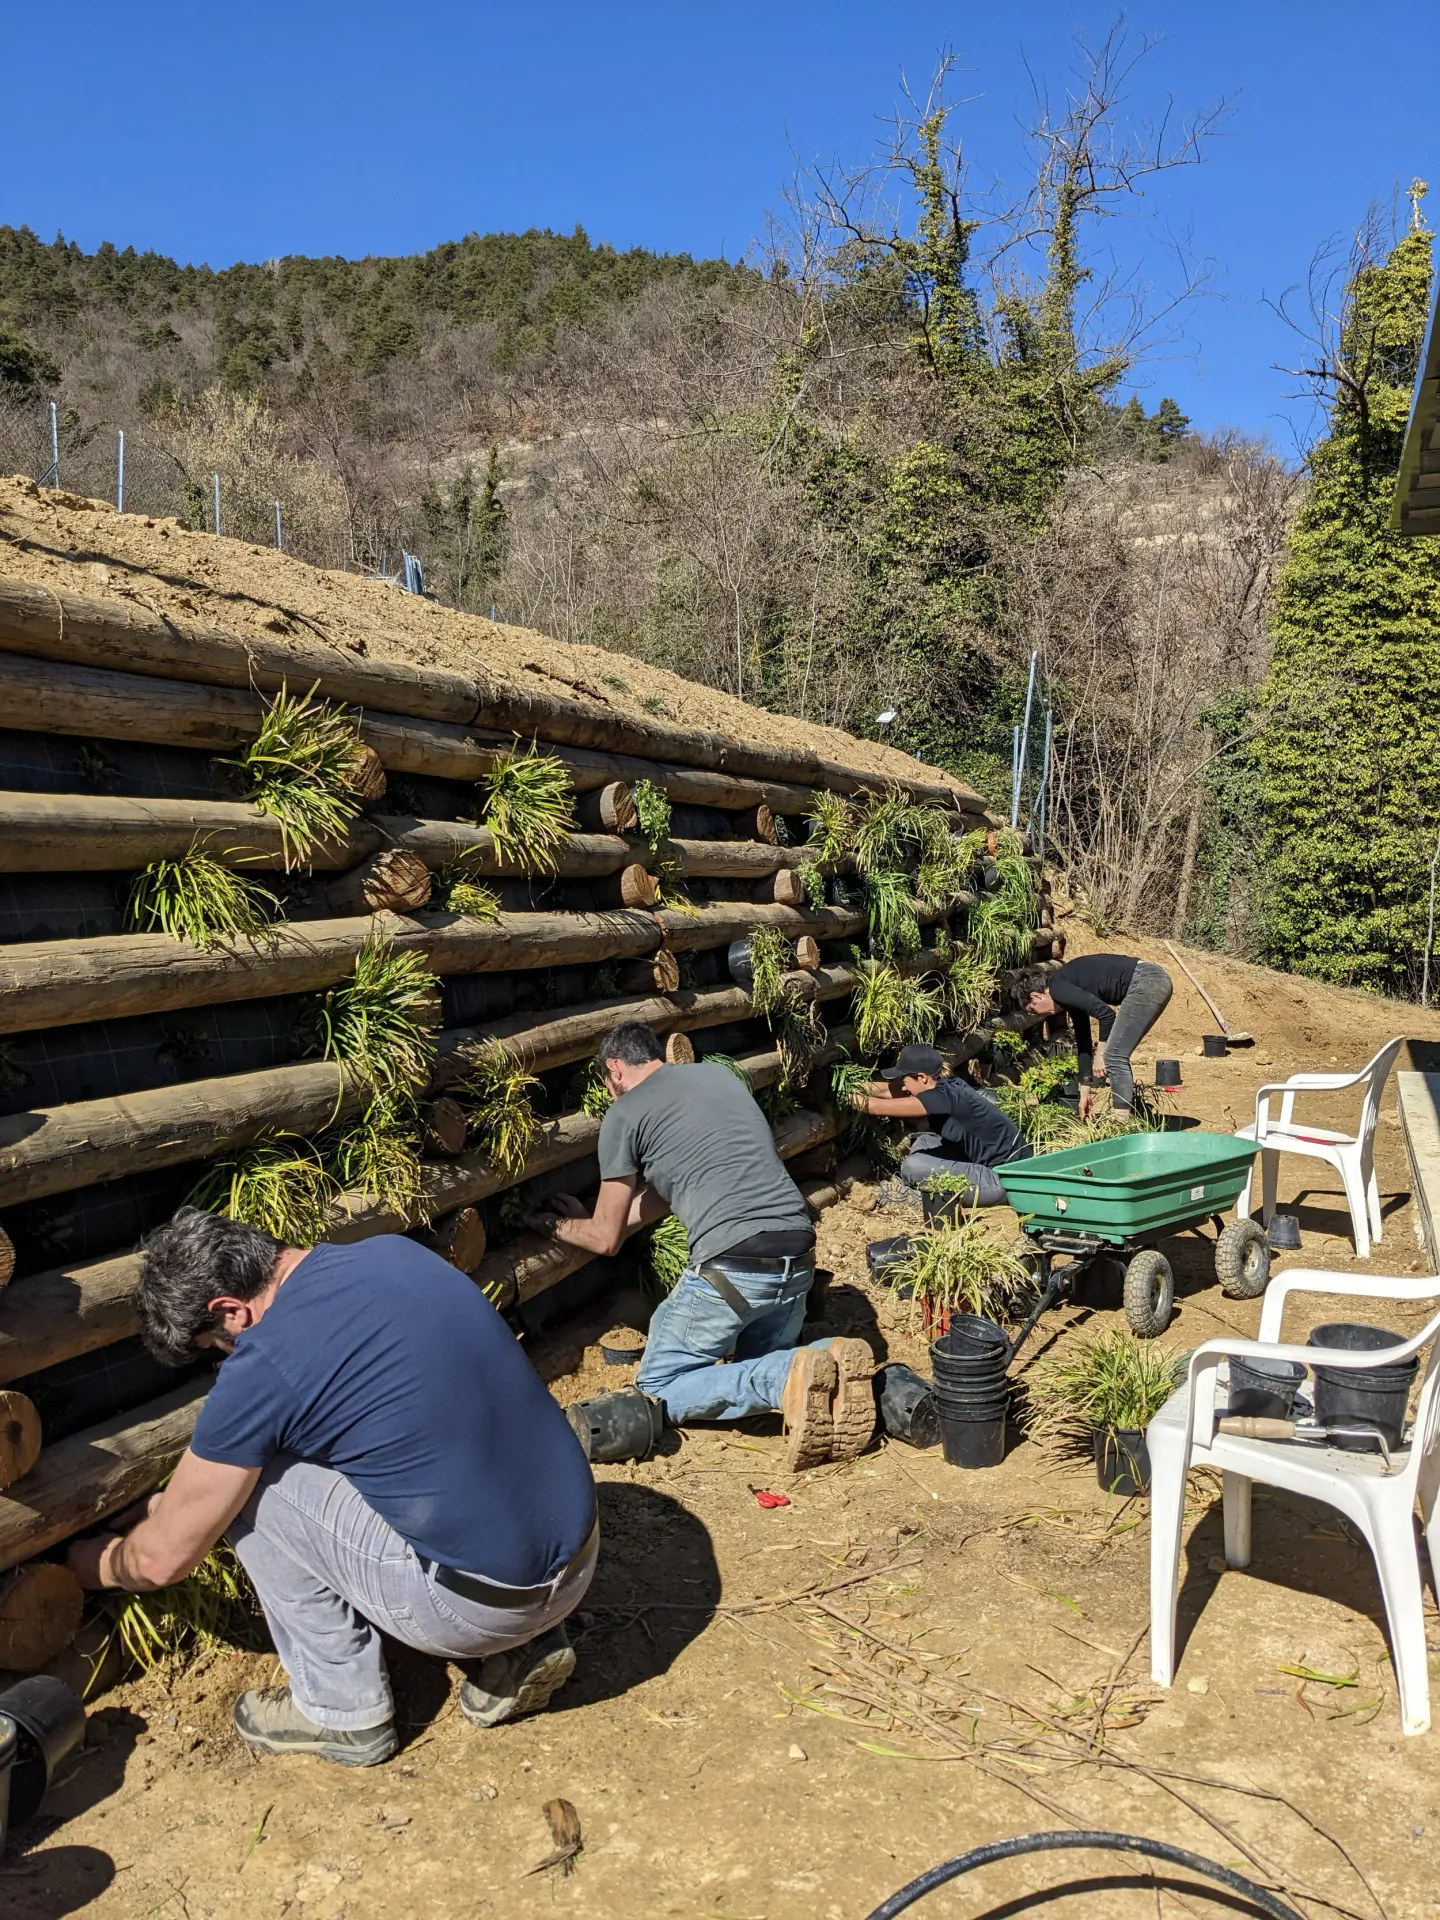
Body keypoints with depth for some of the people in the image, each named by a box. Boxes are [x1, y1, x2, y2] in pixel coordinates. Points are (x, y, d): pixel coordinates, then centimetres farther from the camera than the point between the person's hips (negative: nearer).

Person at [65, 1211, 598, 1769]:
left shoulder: (262, 1369, -15)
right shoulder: (397, 1252, 5)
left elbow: (161, 1559, -2)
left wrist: (81, 1560, 22)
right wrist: (183, 1499, 29)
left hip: (477, 1609, -7)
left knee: (247, 1483, 4)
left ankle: (344, 1711, 13)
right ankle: (520, 1649, 19)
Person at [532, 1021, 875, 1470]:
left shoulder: (623, 1114, 3)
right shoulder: (719, 1073, 21)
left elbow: (606, 1239, 10)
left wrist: (560, 1225, 31)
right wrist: (590, 1217, 40)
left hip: (733, 1267, -7)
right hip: (798, 1257, 7)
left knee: (658, 1389, 12)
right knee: (760, 1363, 30)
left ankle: (791, 1381, -13)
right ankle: (832, 1364, -4)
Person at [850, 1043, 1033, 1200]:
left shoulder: (943, 1096, -21)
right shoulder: (945, 1084, 3)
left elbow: (878, 1106, -20)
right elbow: (891, 1090, 8)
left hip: (1005, 1179, -9)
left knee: (912, 1166, -14)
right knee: (922, 1143, 11)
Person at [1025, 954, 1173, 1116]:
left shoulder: (1058, 988, -6)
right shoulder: (1070, 992, 21)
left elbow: (1105, 1013, -17)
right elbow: (1083, 1043, 26)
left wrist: (1100, 1054, -6)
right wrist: (1085, 1093, 29)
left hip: (1147, 982, -10)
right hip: (1157, 981, 10)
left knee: (1114, 1056, -5)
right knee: (1118, 1055, 17)